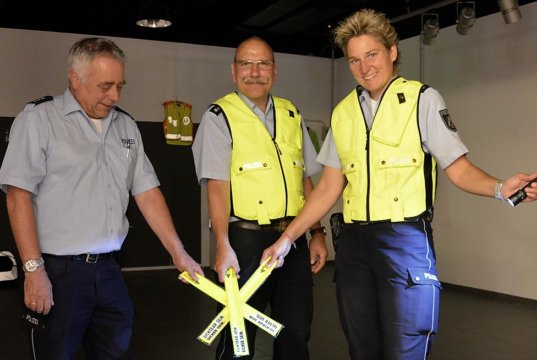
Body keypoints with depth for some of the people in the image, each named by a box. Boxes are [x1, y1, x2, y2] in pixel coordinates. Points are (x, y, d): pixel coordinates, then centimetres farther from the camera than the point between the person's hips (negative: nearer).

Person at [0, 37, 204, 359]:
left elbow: (147, 192, 10)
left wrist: (178, 252, 5)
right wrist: (33, 269, -16)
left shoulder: (126, 126, 11)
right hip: (58, 272, -5)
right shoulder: (39, 118, -5)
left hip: (109, 269, 5)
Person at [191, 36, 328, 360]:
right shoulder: (219, 117, -3)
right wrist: (223, 247, -19)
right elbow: (217, 186, -11)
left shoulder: (292, 115, 12)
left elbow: (306, 179, 15)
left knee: (296, 334, 13)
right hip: (246, 240, -4)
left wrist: (318, 233, 10)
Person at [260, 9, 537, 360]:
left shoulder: (422, 99, 0)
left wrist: (500, 188, -25)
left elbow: (458, 168, -4)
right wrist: (287, 238, 8)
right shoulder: (343, 113, 12)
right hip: (353, 242, 5)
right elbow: (329, 187, 13)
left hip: (405, 240, -4)